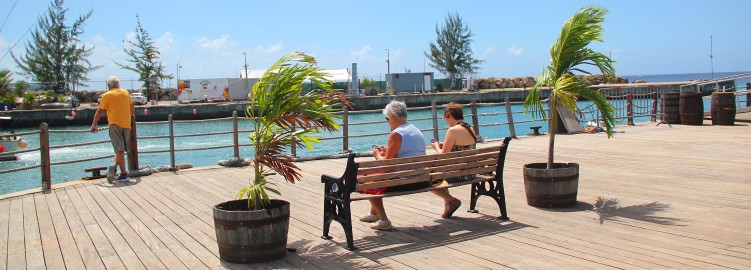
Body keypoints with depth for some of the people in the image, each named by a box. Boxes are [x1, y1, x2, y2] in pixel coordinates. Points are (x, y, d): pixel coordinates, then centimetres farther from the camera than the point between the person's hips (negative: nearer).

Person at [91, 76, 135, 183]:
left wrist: (94, 125, 13)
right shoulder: (126, 93, 11)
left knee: (119, 149, -4)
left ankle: (124, 174, -10)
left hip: (115, 124, -3)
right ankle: (114, 165, -8)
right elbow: (132, 107, 24)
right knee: (121, 148, 12)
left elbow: (99, 111, 2)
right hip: (126, 124, 3)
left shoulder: (107, 95, -1)